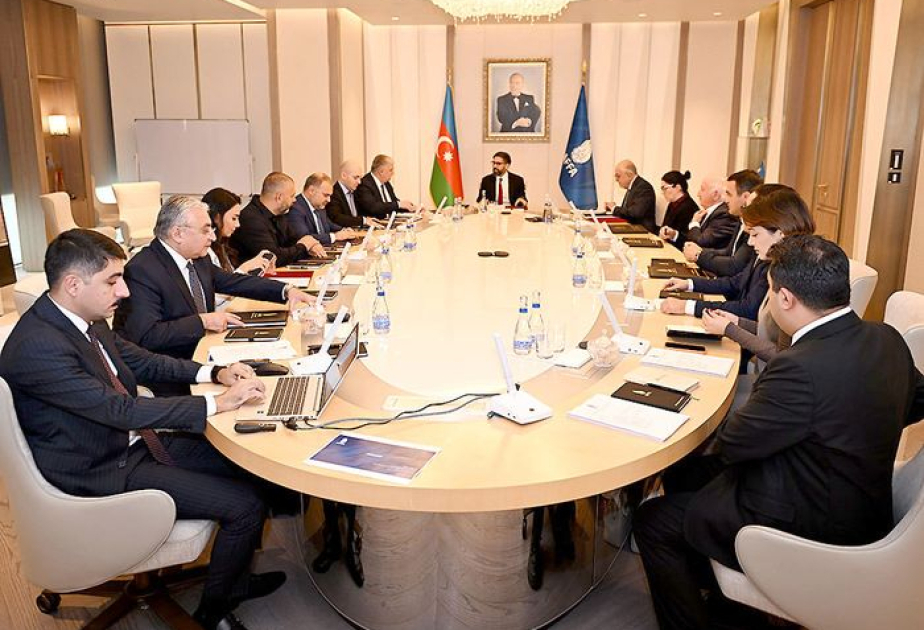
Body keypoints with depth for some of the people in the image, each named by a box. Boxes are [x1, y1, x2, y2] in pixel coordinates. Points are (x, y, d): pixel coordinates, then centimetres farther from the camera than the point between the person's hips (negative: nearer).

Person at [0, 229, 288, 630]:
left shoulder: (85, 320, 0)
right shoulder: (37, 346, -28)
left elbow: (142, 360, 12)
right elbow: (120, 409, -30)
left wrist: (214, 373, -3)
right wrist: (217, 403, -26)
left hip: (129, 442, 9)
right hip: (103, 473, -9)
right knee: (247, 505, -13)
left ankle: (232, 577, 27)